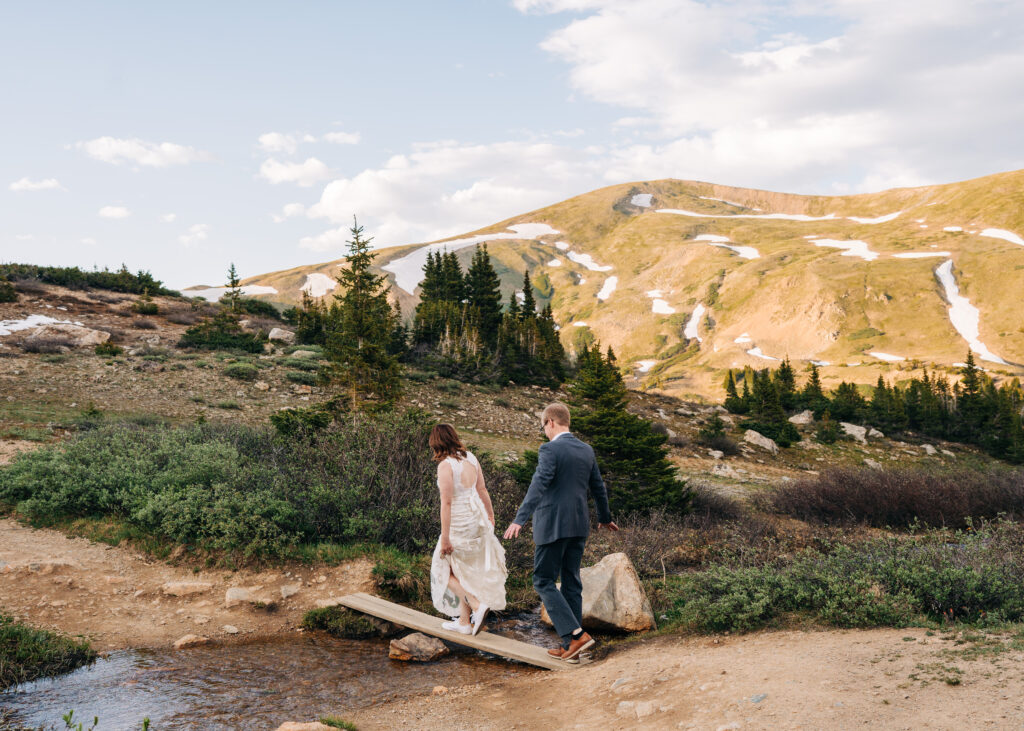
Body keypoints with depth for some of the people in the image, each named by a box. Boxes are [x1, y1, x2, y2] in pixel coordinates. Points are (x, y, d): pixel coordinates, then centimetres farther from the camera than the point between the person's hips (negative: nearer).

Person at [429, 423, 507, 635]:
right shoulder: (470, 458, 2)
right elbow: (482, 490, 9)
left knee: (446, 571, 11)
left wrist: (445, 538, -18)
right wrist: (490, 517, 21)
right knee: (466, 571, 18)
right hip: (478, 520, 7)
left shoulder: (445, 465, -18)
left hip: (460, 525, -7)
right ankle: (464, 622, 26)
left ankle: (478, 605, -4)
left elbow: (447, 503, -20)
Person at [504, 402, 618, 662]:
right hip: (579, 526, 7)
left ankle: (576, 634, -9)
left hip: (553, 526, -7)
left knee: (543, 581, 2)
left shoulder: (550, 450, -12)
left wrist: (519, 520, -32)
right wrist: (604, 518, 35)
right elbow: (598, 488, 20)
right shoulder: (586, 450, 10)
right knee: (571, 583, 12)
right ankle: (570, 648, 16)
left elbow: (539, 485, -25)